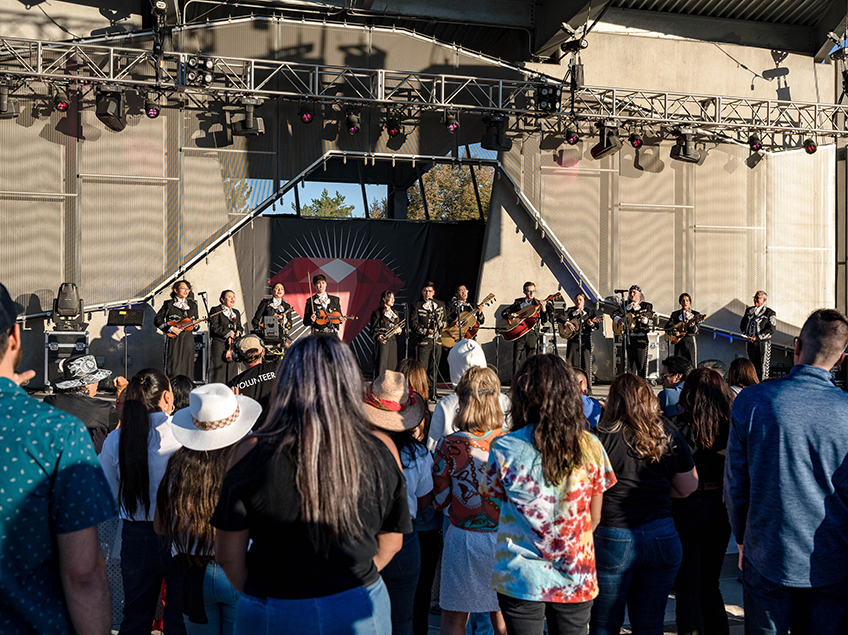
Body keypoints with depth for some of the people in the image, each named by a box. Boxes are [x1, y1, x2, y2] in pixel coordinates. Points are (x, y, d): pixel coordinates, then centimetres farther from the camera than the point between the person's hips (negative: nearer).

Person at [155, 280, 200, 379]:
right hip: (174, 340, -4)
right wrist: (170, 328, -12)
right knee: (173, 368, -9)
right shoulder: (168, 304, 3)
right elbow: (157, 320, -1)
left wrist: (196, 325, -1)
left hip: (188, 340, 4)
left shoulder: (192, 305, 16)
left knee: (187, 367, 2)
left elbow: (196, 321, 23)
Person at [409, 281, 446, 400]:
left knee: (434, 369, 8)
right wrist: (426, 331, -14)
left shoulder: (440, 305, 14)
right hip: (423, 341, -4)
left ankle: (432, 393, 15)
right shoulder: (416, 306, 3)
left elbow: (444, 321, 21)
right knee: (422, 368, -7)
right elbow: (413, 324, -3)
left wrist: (441, 324, -2)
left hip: (437, 341, 4)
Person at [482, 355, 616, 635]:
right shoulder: (590, 446, -5)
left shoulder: (505, 448, -12)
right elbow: (594, 518, 2)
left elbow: (493, 494, 2)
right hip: (577, 579, 2)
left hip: (521, 578, -2)